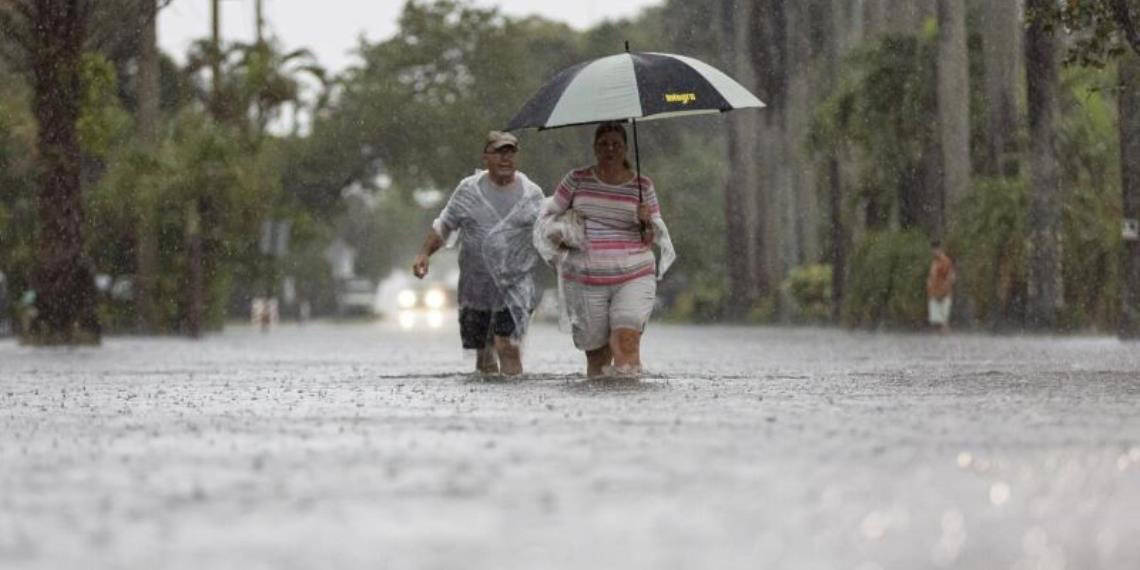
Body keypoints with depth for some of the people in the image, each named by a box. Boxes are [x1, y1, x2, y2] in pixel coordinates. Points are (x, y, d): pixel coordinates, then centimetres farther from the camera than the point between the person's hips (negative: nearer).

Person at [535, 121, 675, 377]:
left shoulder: (642, 186, 6)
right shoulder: (577, 180, 6)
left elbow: (658, 236, 10)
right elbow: (548, 217, 14)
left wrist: (648, 222, -11)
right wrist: (561, 233, -6)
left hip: (633, 279, -1)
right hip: (586, 282, 1)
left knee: (626, 342, -20)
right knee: (596, 351, 2)